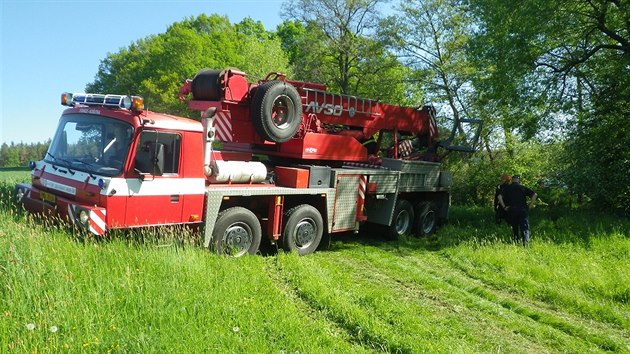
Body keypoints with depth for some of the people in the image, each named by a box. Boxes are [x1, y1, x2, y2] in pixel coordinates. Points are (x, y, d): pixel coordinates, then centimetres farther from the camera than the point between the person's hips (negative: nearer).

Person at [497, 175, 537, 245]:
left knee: (514, 229, 14)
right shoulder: (523, 188, 3)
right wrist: (531, 205, 1)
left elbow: (499, 196, -8)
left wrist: (504, 207, -3)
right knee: (525, 229, -3)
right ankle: (526, 244, -19)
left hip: (511, 211, 2)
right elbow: (534, 195, -4)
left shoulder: (507, 188, 5)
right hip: (523, 210, -2)